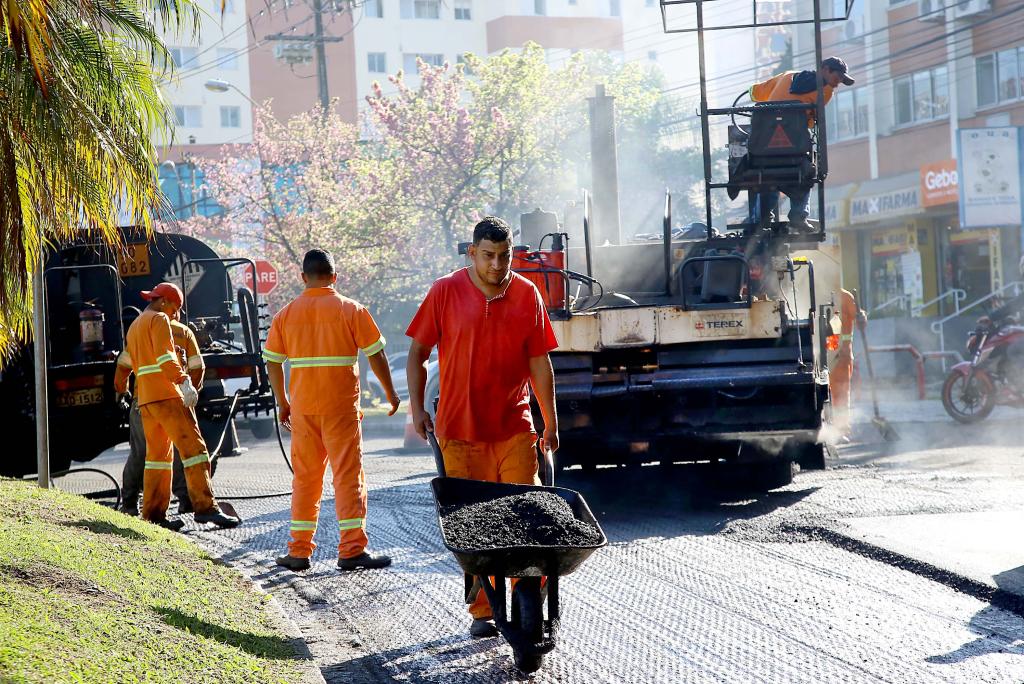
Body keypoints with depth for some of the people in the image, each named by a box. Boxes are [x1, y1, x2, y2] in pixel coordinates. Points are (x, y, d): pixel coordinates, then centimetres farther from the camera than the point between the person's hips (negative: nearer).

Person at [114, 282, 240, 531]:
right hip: (166, 394, -9)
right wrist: (184, 382, -22)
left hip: (145, 398, 9)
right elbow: (165, 357, -17)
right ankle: (205, 507, -19)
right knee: (192, 447, -12)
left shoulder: (134, 326, 25)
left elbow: (128, 361, 30)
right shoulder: (159, 320, -4)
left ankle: (153, 514, 10)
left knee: (157, 453, 13)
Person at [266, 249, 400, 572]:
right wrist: (390, 393, 10)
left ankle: (299, 551, 13)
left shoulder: (287, 314, 6)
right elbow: (376, 355, -2)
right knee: (348, 475, -2)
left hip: (302, 408, 3)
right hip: (341, 406, -3)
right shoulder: (351, 310, -3)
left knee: (305, 478, 11)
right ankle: (352, 550, -9)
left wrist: (283, 403, 19)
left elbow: (273, 362, 9)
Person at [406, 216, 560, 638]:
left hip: (515, 428, 1)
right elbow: (417, 353, 5)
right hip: (460, 430, -1)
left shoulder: (527, 295, 4)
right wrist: (417, 408, -2)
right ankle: (481, 611, 8)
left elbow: (539, 362, 8)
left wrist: (550, 421, 7)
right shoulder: (445, 293, -1)